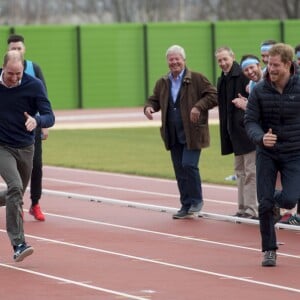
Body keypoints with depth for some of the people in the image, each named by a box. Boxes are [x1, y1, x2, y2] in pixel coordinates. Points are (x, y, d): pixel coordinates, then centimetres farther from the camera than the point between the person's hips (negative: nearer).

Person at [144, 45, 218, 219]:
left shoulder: (197, 79, -5)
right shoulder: (162, 83, 11)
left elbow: (213, 95, -9)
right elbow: (154, 99, 21)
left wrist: (199, 106, -22)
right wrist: (149, 107, -2)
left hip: (192, 133, -6)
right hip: (173, 136, 6)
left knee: (189, 165, -15)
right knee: (180, 171, 8)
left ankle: (196, 201, 2)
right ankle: (186, 206, 16)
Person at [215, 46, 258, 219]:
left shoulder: (243, 76, -14)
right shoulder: (223, 80, 13)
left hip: (247, 131, -9)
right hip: (234, 132, 9)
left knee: (250, 171, -6)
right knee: (240, 171, 15)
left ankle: (252, 209, -4)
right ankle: (243, 208, 22)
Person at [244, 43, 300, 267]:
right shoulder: (259, 91, -7)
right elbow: (250, 121, -6)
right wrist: (261, 137, -27)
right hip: (267, 153, 1)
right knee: (265, 204, -4)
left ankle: (275, 202, 23)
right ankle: (269, 250, 12)